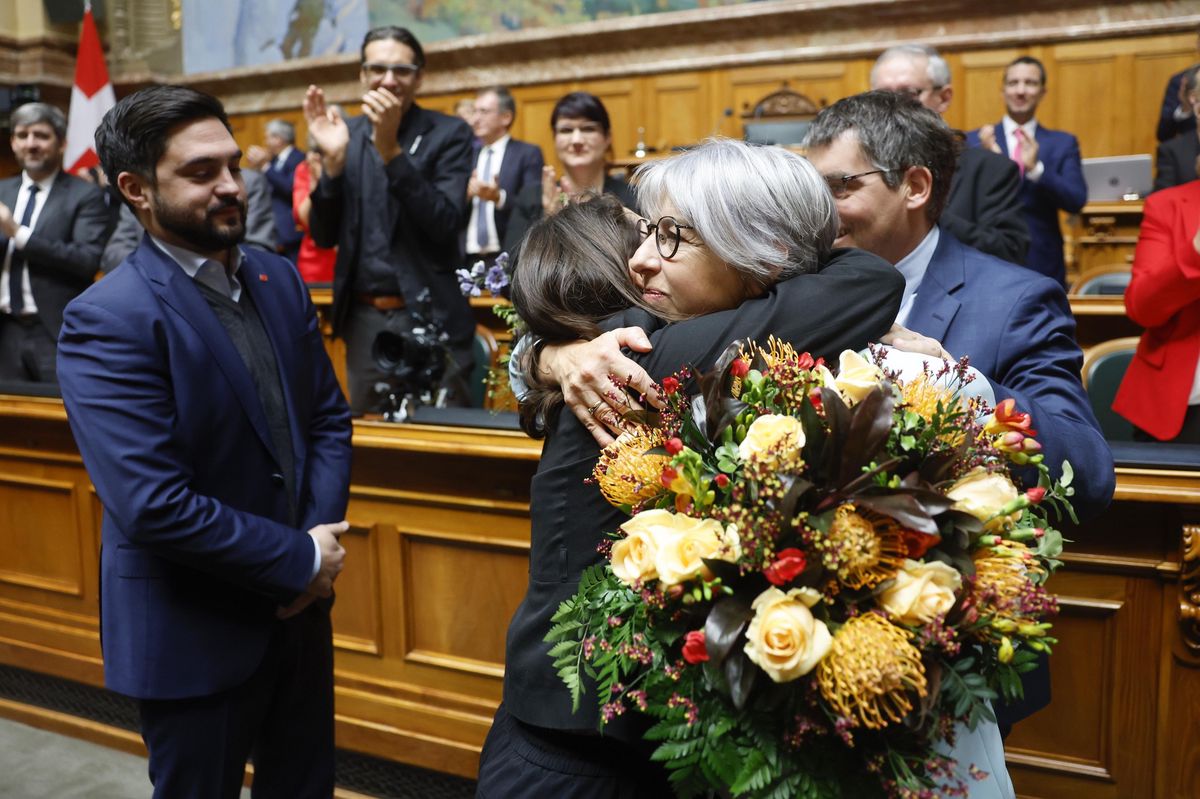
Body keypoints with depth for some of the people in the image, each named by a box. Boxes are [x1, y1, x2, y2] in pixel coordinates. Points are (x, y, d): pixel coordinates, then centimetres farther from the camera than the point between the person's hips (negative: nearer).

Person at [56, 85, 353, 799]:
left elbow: (329, 419, 6)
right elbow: (154, 505, -26)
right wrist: (303, 558, -17)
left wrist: (322, 538, -9)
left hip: (298, 609, 6)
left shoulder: (280, 279, 2)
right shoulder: (107, 321, -19)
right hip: (195, 638, -6)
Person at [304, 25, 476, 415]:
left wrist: (390, 148, -23)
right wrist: (333, 159, -11)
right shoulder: (347, 133, 7)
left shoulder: (449, 132, -3)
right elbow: (324, 237, 4)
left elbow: (446, 225, -17)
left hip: (430, 318, -4)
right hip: (364, 320, 4)